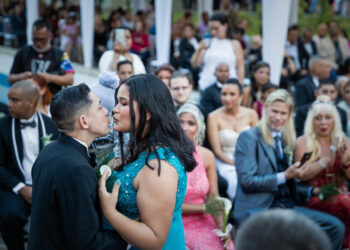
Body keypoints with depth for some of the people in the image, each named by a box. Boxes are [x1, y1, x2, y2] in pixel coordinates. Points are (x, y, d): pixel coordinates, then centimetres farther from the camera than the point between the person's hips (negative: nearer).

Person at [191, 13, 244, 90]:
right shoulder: (208, 43, 10)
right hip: (207, 86, 2)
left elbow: (240, 68, 5)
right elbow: (194, 64, 7)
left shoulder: (234, 44, 6)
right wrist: (199, 50, -9)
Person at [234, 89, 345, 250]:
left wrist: (313, 191, 8)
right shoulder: (249, 137, -3)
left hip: (287, 205, 7)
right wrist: (284, 176, -13)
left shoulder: (287, 140, 20)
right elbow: (247, 181, -12)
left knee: (336, 227, -11)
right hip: (257, 209, -7)